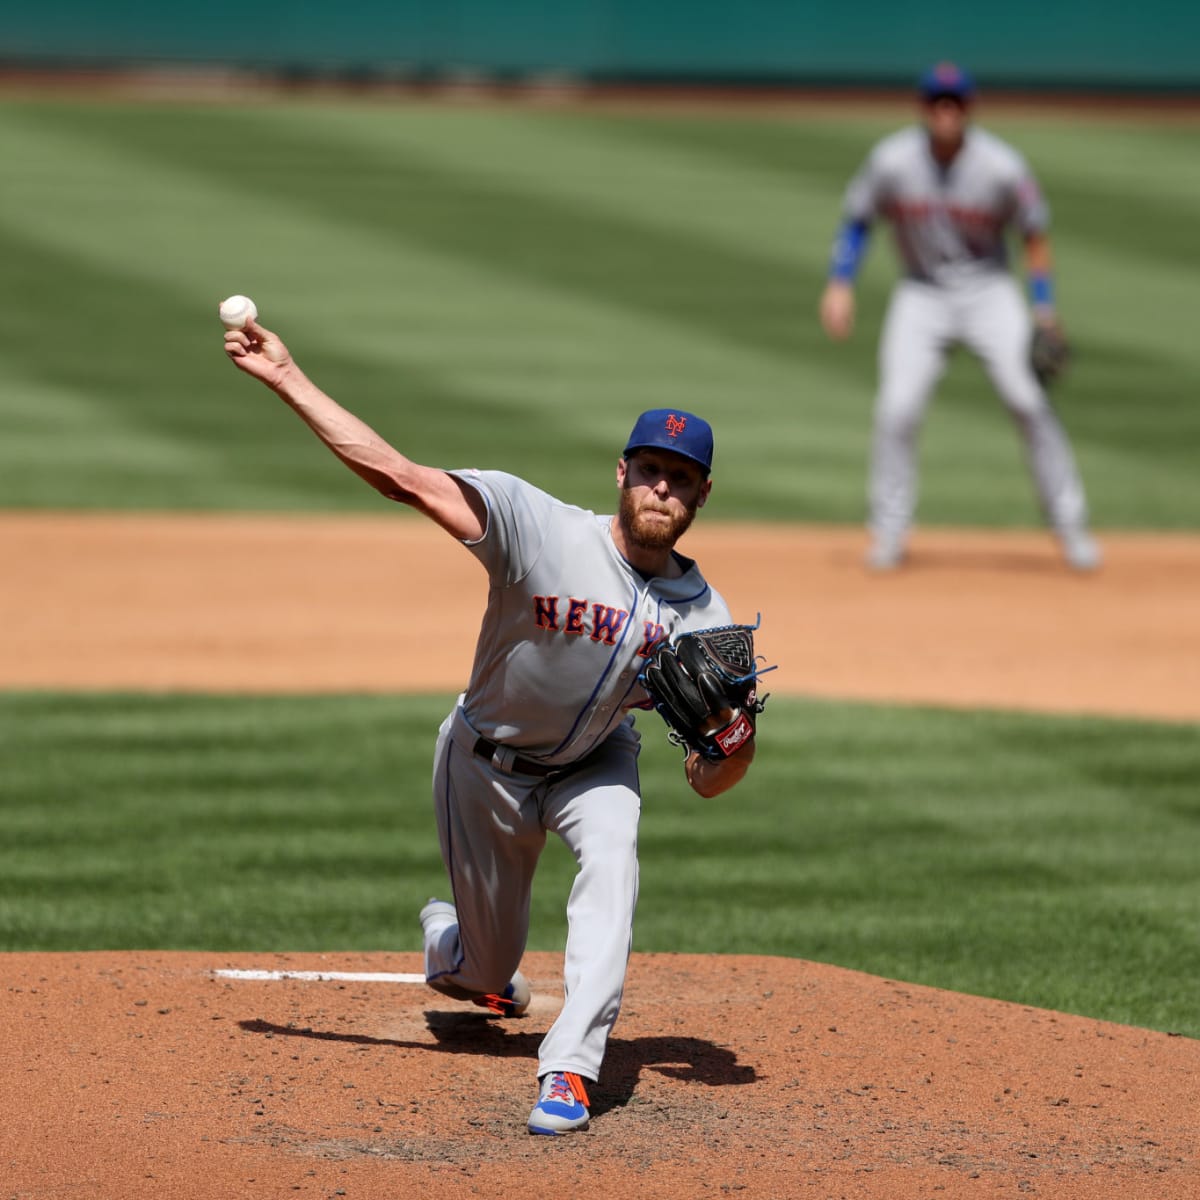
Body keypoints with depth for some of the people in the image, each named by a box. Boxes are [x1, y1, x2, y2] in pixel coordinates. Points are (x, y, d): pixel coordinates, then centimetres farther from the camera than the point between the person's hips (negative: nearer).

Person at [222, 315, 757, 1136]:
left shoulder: (704, 615, -19)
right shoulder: (539, 528, -29)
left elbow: (707, 781, -18)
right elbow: (398, 473, -36)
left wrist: (738, 748, -42)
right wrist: (289, 380, -43)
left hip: (595, 764, 2)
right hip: (488, 762, -2)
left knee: (610, 861, -32)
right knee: (487, 971, 10)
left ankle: (570, 1071, -32)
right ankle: (448, 942, 50)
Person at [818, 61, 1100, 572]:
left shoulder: (1001, 166, -15)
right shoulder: (892, 161, -11)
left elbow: (1034, 234, -2)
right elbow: (856, 219, 3)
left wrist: (1045, 311, -7)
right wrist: (839, 285, -8)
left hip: (989, 292, -1)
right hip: (921, 296, 1)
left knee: (1029, 403, -13)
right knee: (896, 411, -12)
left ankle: (1071, 528, -2)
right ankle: (889, 533, 2)